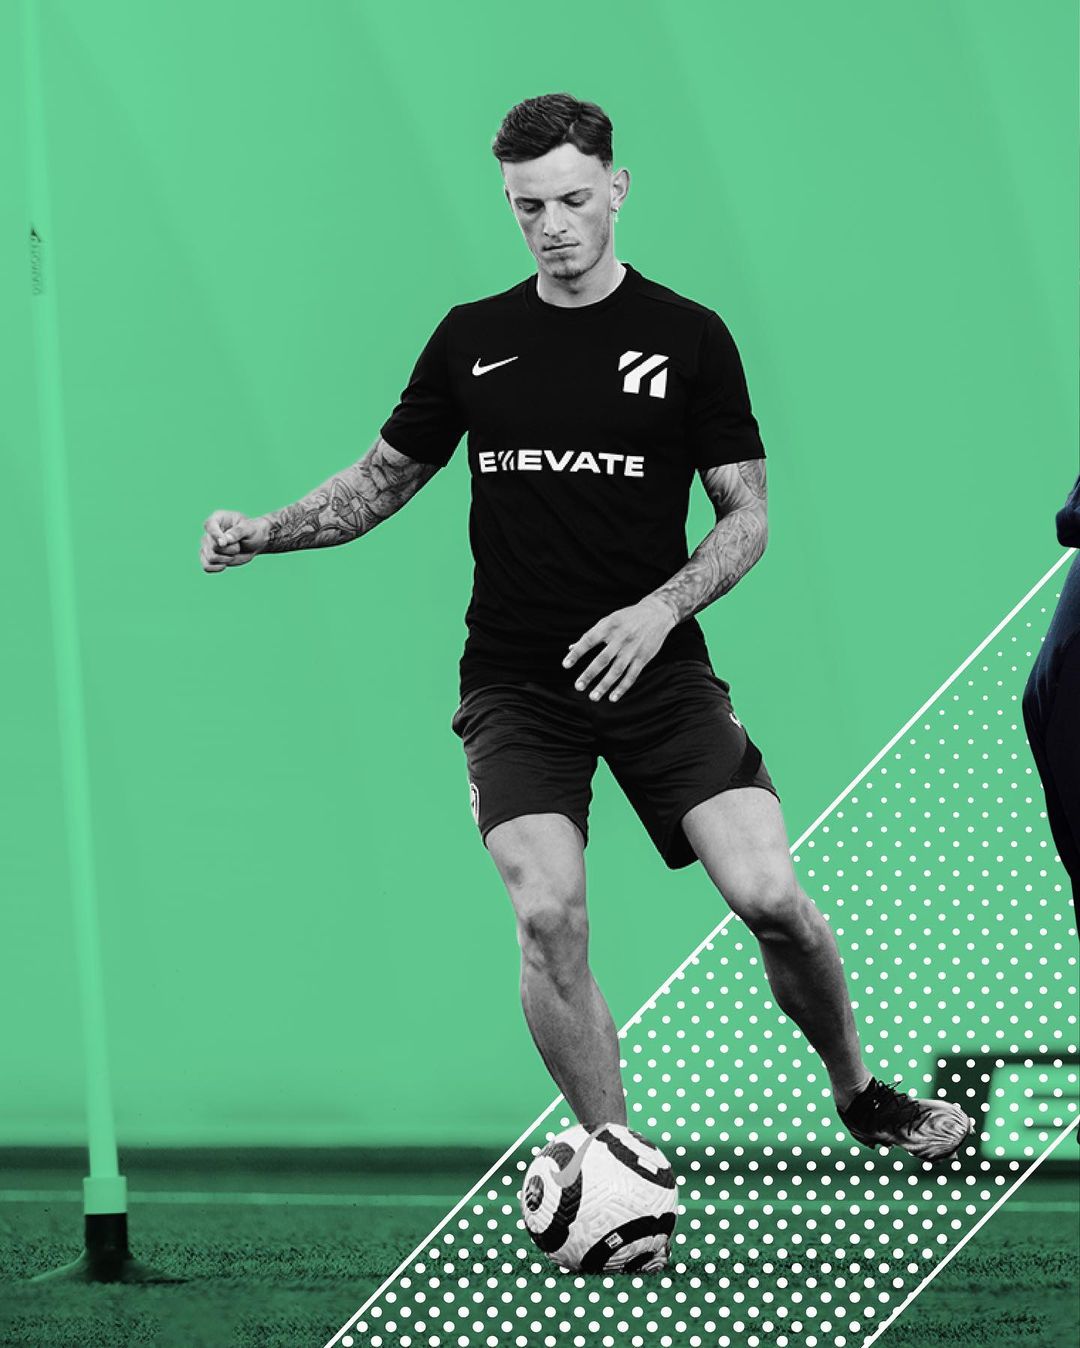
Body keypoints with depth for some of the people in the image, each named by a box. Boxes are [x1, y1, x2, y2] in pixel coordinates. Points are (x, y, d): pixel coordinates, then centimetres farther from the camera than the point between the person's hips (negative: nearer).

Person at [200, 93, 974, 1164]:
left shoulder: (689, 336, 2)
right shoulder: (472, 338, 8)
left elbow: (746, 514, 3)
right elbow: (386, 477, 18)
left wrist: (660, 610, -14)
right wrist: (264, 532, 2)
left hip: (656, 668, -1)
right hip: (514, 683, 1)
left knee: (769, 897, -12)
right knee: (549, 917, -17)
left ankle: (859, 1094, 15)